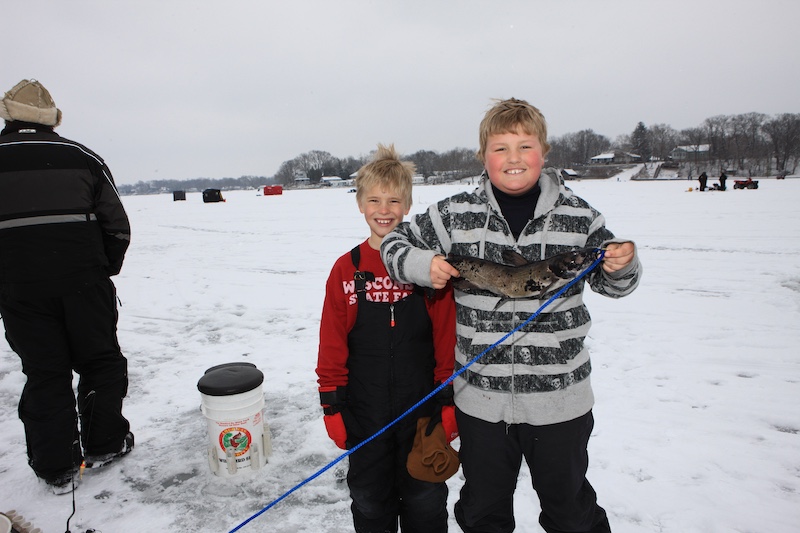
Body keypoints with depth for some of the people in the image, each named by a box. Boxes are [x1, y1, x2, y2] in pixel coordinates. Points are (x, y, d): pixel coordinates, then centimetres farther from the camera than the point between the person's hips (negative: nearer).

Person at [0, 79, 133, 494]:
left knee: (44, 373, 10)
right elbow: (118, 226, 3)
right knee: (100, 361, 16)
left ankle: (57, 468, 18)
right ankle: (103, 445, 26)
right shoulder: (81, 157, 4)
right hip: (83, 280, 0)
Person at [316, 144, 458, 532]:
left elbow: (447, 340, -4)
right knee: (370, 501, 19)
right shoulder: (345, 270, -3)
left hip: (422, 406, -1)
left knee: (425, 500, 16)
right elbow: (332, 345, 1)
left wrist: (449, 402, -4)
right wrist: (332, 405, 0)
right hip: (365, 413, 2)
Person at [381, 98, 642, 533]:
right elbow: (394, 243, 4)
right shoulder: (455, 214, -5)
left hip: (559, 397, 0)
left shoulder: (578, 215, -4)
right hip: (480, 397, 1)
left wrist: (622, 265, -13)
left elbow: (611, 283, 8)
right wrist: (424, 265, -15)